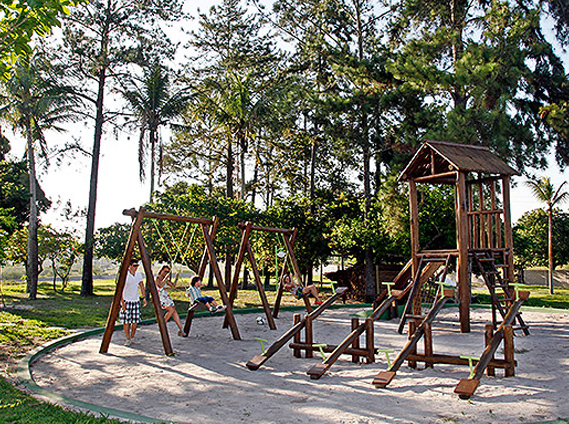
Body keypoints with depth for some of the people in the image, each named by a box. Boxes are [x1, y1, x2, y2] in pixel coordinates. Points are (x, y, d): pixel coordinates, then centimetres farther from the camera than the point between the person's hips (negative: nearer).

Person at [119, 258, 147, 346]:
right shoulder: (125, 275, -14)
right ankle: (128, 339, 8)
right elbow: (120, 289, -13)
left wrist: (143, 298, 9)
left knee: (135, 320, 5)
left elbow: (141, 286, 14)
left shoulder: (138, 274, 2)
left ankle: (132, 337, 20)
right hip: (126, 301, -4)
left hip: (136, 300, 4)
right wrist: (122, 301, -18)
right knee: (126, 321, -2)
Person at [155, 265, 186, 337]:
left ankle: (181, 330, -4)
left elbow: (173, 285, 12)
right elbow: (160, 285, -28)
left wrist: (176, 278, 0)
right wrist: (166, 278, -28)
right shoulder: (157, 278, -9)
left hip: (166, 296, 7)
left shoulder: (165, 279, 13)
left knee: (174, 311, -3)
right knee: (171, 310, -20)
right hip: (159, 297, -7)